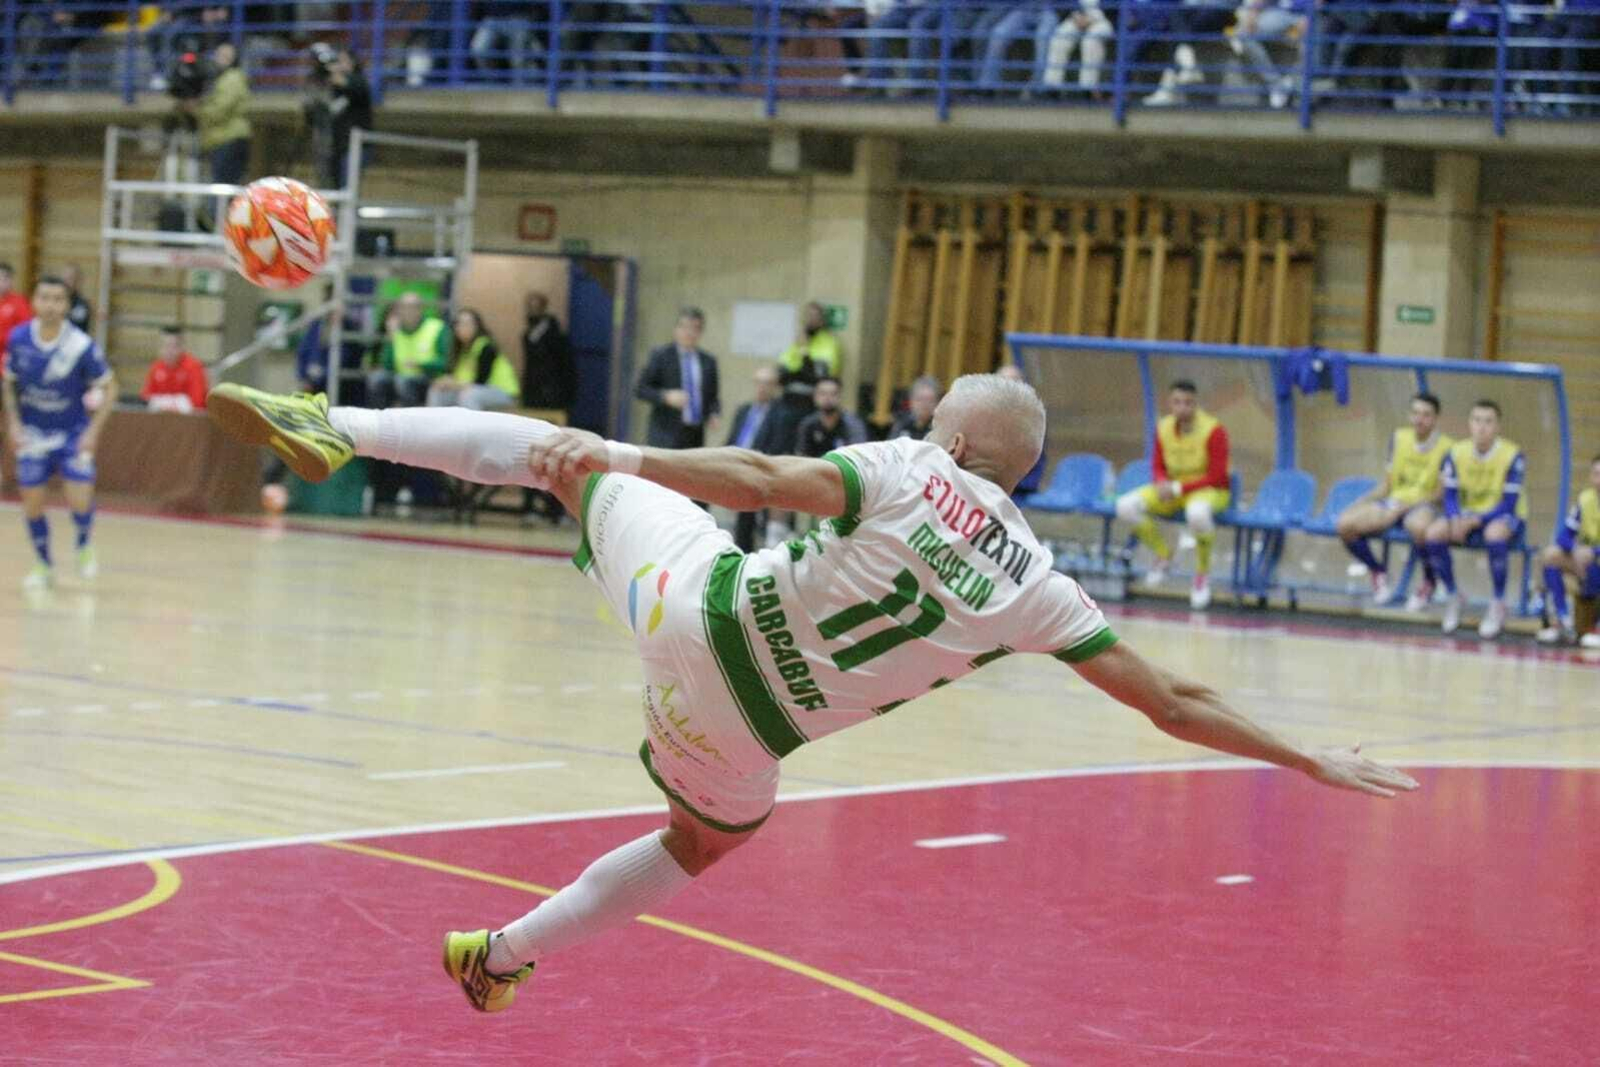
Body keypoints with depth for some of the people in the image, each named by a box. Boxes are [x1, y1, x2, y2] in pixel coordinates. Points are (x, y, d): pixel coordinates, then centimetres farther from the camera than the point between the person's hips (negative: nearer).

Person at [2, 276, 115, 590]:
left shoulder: (81, 346, -20)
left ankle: (84, 547, 19)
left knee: (79, 500, -14)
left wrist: (93, 431, -13)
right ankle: (43, 566, 22)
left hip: (72, 434, -3)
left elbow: (109, 387, -8)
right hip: (33, 434, 3)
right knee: (32, 502, 1)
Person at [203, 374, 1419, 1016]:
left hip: (701, 606, -2)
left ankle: (337, 428, 8)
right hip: (745, 735, 2)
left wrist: (629, 460, -13)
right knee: (708, 839, 36)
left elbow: (763, 478, -22)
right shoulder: (1038, 589, -2)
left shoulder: (908, 471, -9)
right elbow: (1176, 705, -3)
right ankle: (507, 953, 41)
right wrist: (1315, 757, 4)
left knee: (566, 450, 16)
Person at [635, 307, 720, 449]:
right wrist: (666, 396, -18)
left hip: (695, 437, 4)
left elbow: (713, 396, 20)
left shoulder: (708, 361, 13)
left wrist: (713, 415, -1)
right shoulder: (661, 356, 1)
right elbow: (640, 389, -2)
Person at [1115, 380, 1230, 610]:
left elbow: (1216, 476, -17)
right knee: (1126, 506, -18)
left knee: (1197, 512, -44)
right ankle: (1162, 552, 8)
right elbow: (1157, 465, 8)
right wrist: (1162, 483, -16)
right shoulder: (1163, 428, -2)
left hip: (1210, 491, -5)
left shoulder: (1214, 431, -18)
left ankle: (1203, 573, -17)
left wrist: (1178, 488, -23)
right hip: (1172, 490, 5)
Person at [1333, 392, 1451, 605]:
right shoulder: (1399, 438, 10)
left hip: (1423, 506, -5)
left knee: (1417, 525, -43)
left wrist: (1402, 507, -18)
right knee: (1346, 523, -19)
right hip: (1394, 502, 5)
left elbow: (1442, 494, -9)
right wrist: (1361, 502, 0)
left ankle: (1430, 581, -13)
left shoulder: (1446, 449, -5)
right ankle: (1378, 573, 6)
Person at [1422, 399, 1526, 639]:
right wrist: (1456, 520, -28)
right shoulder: (1456, 453, -5)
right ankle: (1454, 597, -1)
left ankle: (1498, 604, -20)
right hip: (1468, 515, 4)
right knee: (1434, 533, -24)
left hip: (1505, 517, -4)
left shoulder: (1512, 455, -16)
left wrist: (1476, 521, -30)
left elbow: (1508, 505, -18)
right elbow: (1450, 497, -5)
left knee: (1495, 533, -39)